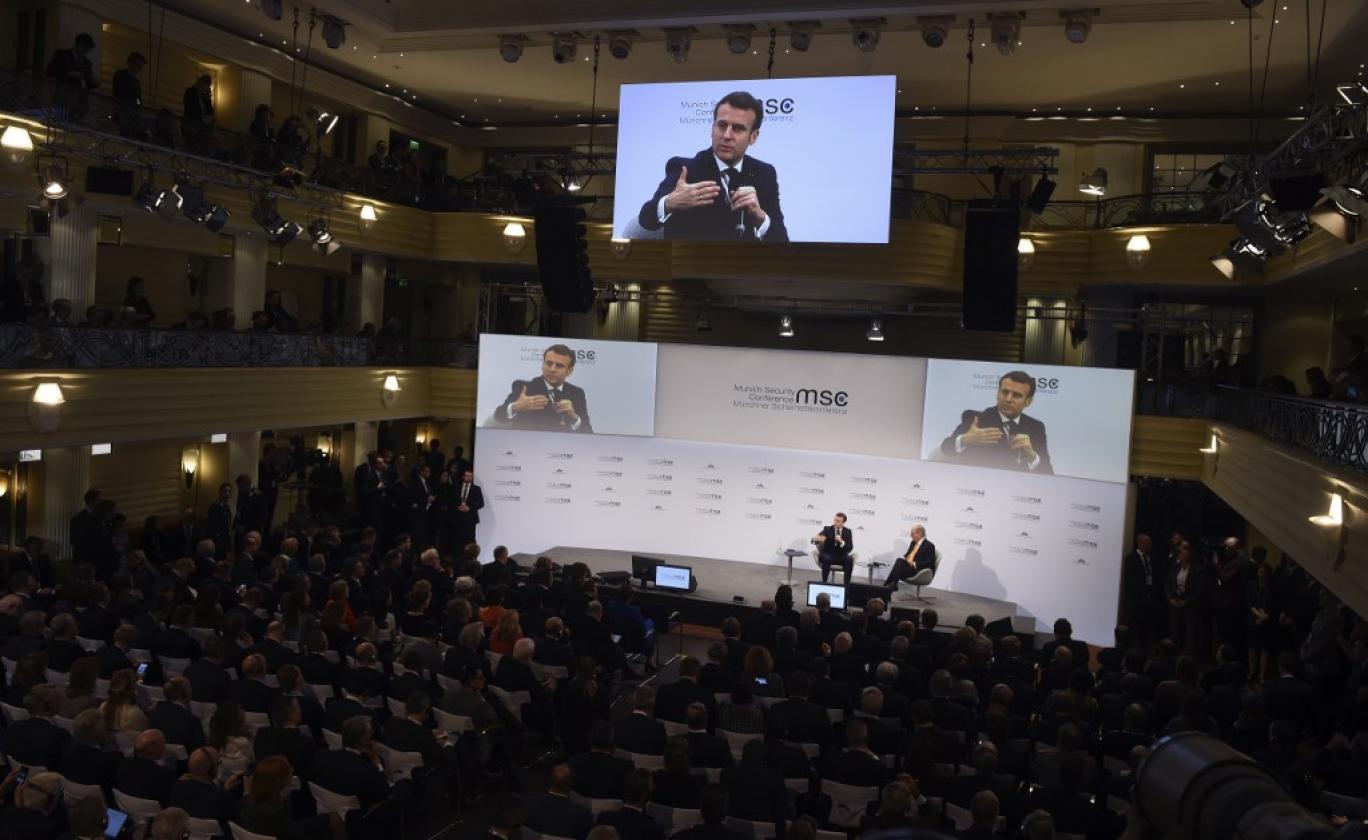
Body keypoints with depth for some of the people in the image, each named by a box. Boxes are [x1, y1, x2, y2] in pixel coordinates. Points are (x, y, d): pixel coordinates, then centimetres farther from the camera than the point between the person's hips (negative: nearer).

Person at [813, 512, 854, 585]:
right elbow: (814, 539, -11)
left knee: (850, 559, -30)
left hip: (841, 557, 1)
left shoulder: (848, 531, 4)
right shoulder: (827, 529, 0)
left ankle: (847, 584, -24)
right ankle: (824, 582, -25)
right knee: (826, 559, -35)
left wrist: (841, 542, -26)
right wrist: (816, 539, -37)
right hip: (828, 555, -1)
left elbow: (850, 548, -6)